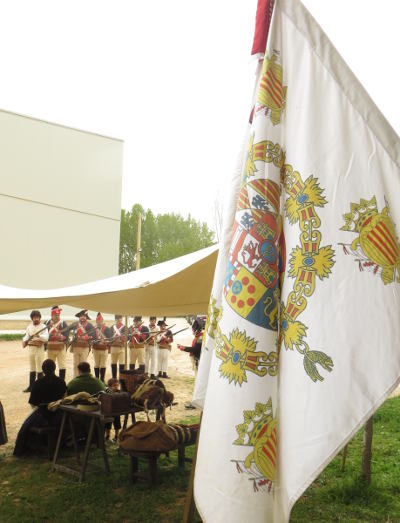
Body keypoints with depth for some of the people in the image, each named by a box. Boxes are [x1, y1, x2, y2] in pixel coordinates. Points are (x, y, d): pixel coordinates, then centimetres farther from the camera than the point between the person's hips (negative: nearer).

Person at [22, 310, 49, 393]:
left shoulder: (43, 327, -6)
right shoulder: (29, 327, 12)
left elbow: (46, 337, -17)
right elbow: (26, 336, 16)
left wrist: (39, 336, -33)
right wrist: (24, 341, -4)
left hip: (39, 349, -6)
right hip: (30, 348, 6)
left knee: (39, 368, -3)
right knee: (32, 368, 13)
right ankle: (31, 386, 21)